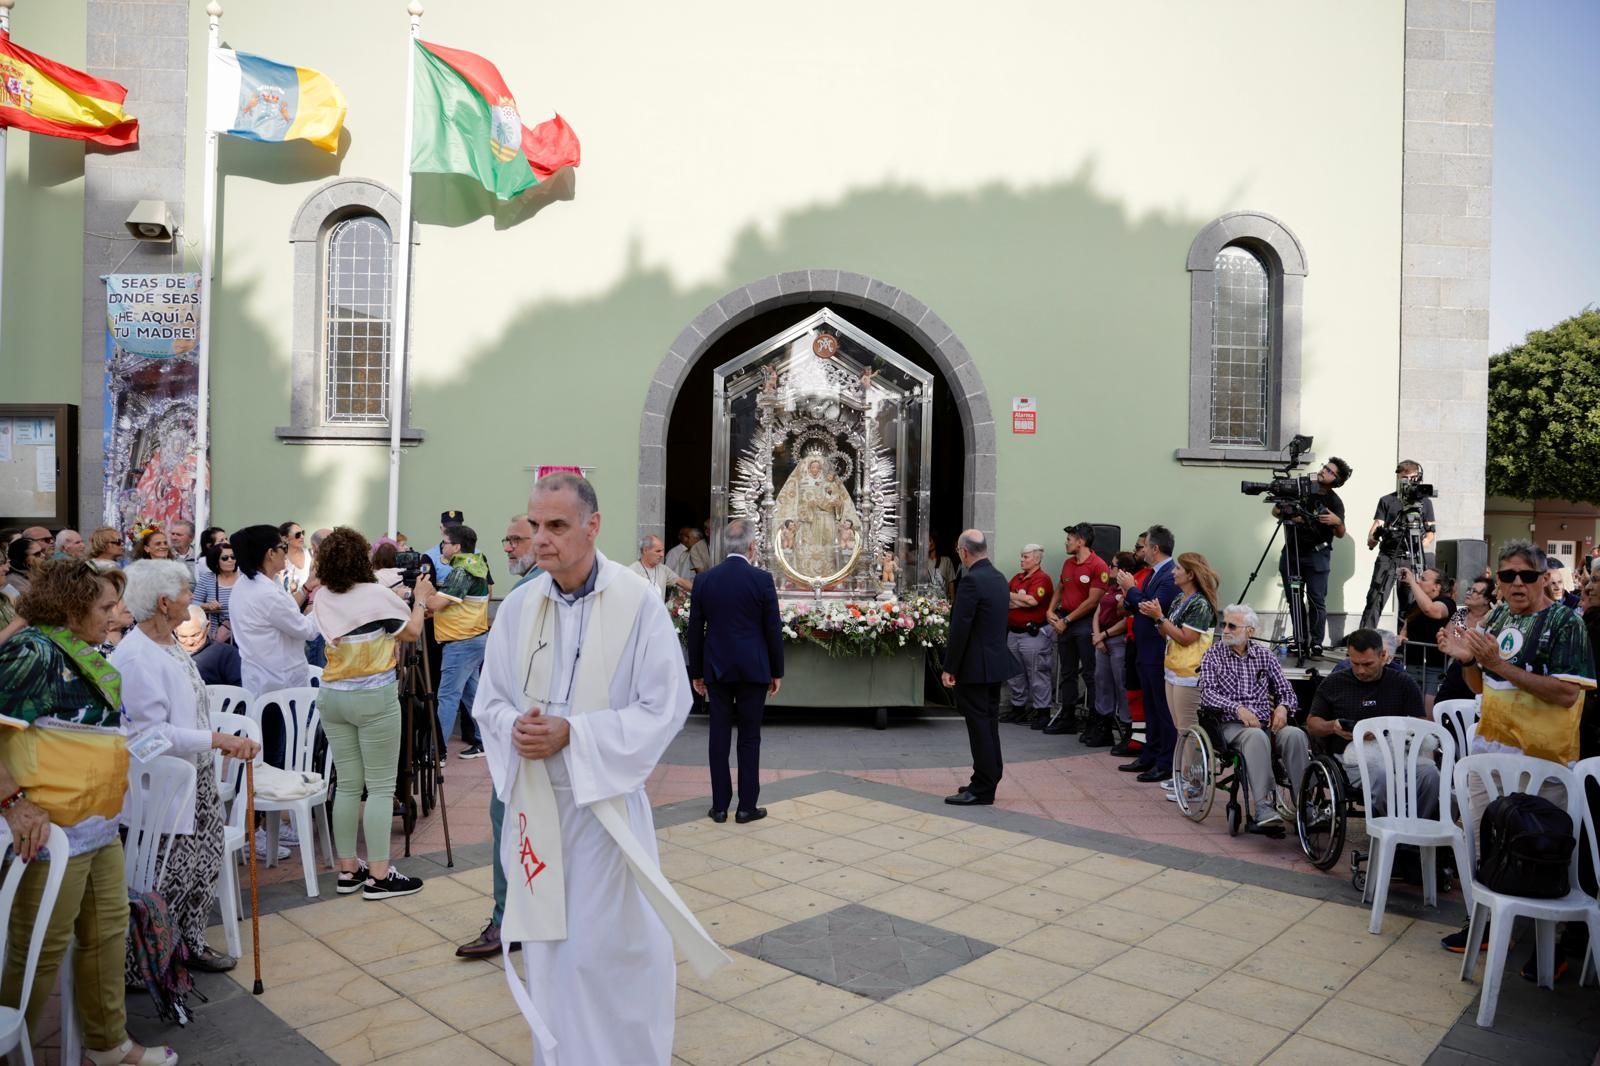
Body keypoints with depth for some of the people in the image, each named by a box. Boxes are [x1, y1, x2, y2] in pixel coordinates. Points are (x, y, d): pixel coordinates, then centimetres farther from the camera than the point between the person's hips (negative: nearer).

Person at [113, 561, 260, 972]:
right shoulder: (136, 658, -22)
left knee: (204, 867, 18)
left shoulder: (169, 643, 7)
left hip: (197, 785, 9)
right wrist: (218, 740, -23)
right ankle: (141, 965, 20)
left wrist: (229, 741, 7)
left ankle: (190, 942, 35)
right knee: (171, 881, 2)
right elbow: (151, 733, -24)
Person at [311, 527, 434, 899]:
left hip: (333, 696, 6)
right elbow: (411, 633, -1)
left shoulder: (322, 598, 2)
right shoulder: (377, 595, -12)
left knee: (347, 784, 12)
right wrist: (420, 600, 13)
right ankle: (378, 875, 3)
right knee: (380, 787, 0)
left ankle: (348, 869, 18)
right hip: (374, 696, -6)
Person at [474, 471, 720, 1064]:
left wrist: (572, 735, -21)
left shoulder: (639, 603, -12)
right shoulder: (517, 607, 1)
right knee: (546, 942, 16)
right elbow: (490, 702, 9)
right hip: (533, 798, 4)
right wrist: (514, 727, -15)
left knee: (607, 950, 2)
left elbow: (666, 707, -13)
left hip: (605, 799, -4)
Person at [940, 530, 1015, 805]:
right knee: (989, 723, 15)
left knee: (979, 726, -3)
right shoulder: (999, 578, 10)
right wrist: (952, 641, 24)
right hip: (996, 662, 9)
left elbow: (961, 627, -20)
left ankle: (982, 788, 3)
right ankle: (989, 781, 24)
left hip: (975, 666, -9)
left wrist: (949, 667, -15)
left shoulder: (971, 580, -18)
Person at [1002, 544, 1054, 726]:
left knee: (1037, 675, -2)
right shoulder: (1017, 577, 14)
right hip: (1013, 632, 8)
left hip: (1033, 634, -8)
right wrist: (1023, 601, -10)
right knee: (1015, 673, 14)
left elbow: (1032, 600, -21)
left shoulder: (1042, 579, -8)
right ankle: (1018, 707, 24)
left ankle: (1042, 711, 4)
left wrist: (1013, 596, -6)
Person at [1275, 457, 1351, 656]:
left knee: (1317, 600, -9)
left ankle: (1316, 643, -6)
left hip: (1317, 555, -3)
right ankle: (1301, 640, 11)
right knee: (1294, 600, 4)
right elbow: (1275, 510, 11)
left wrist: (1338, 522, -31)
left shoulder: (1335, 502, -3)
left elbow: (1340, 534, -9)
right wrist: (1288, 514, -10)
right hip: (1292, 552, 4)